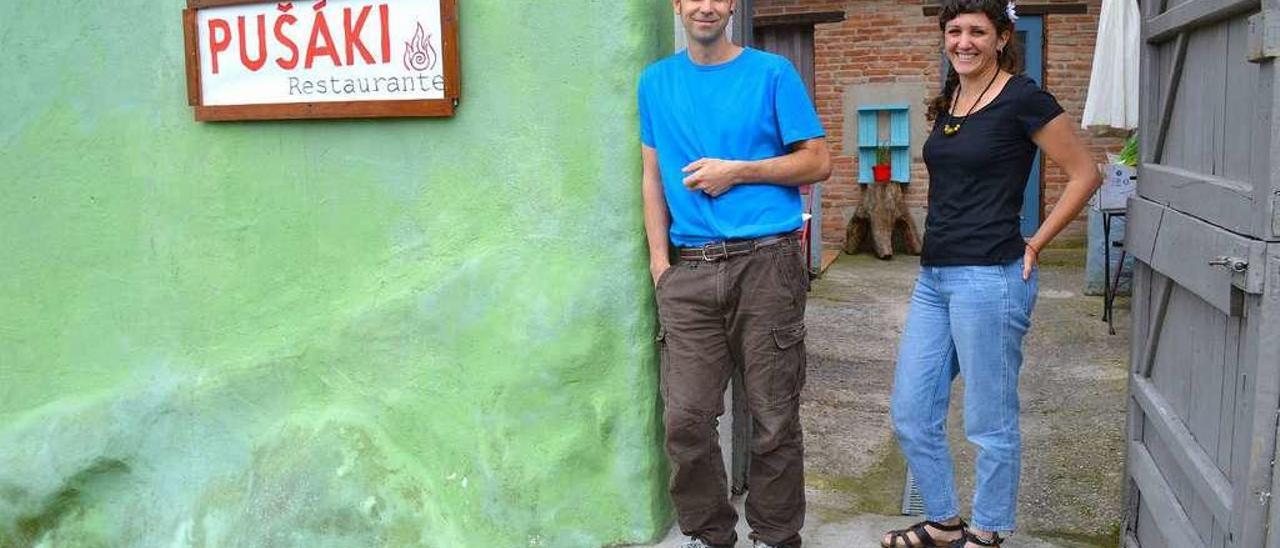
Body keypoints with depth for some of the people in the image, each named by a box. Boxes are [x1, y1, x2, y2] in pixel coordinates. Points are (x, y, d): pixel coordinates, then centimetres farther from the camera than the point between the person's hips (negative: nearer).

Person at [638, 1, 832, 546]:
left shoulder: (772, 72, 3)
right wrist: (659, 258, 5)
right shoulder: (655, 81, 13)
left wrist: (738, 171, -8)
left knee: (774, 418, 3)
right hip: (689, 270, 3)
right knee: (686, 419, 1)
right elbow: (654, 176, 15)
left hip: (766, 262, -2)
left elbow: (818, 162, 3)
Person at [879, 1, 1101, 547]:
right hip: (933, 277, 8)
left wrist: (1033, 244, -7)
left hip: (989, 278, -8)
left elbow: (1084, 174, -6)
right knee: (910, 413, 12)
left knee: (990, 421, 6)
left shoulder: (1022, 99, -9)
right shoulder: (947, 101, 12)